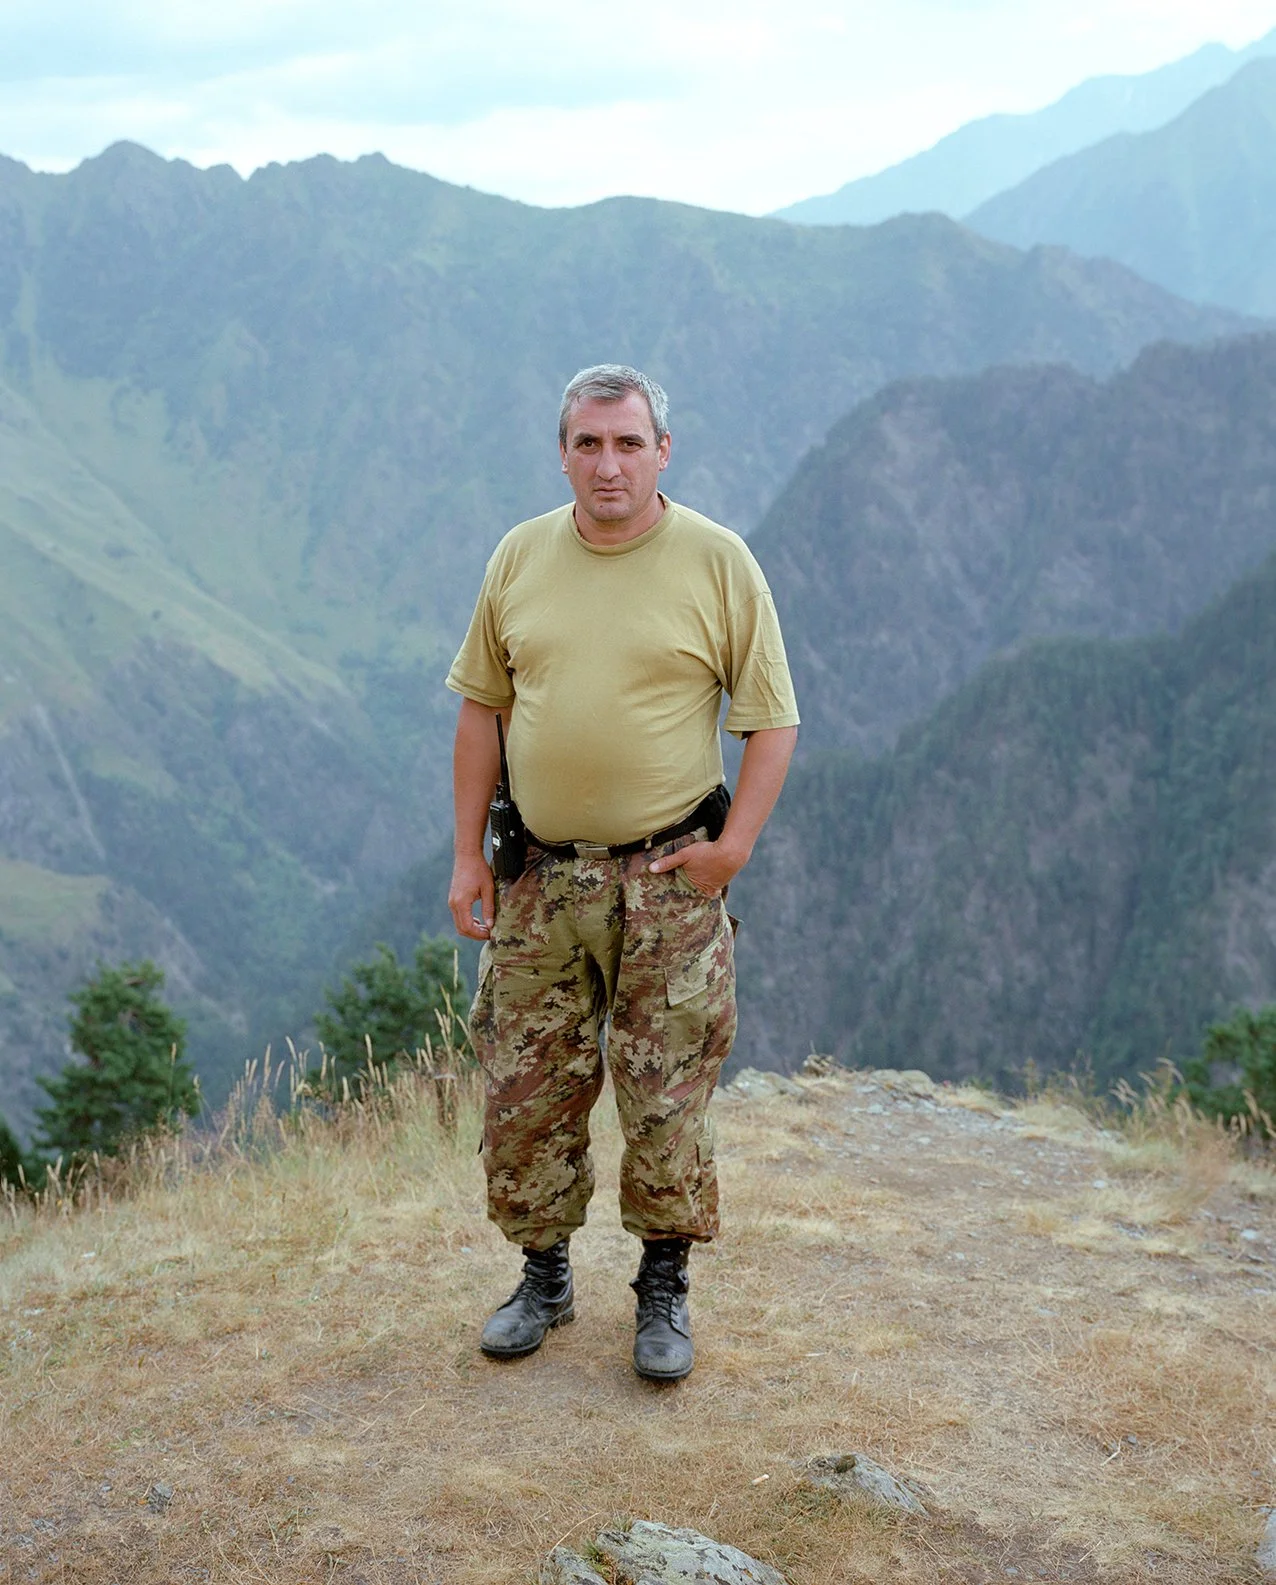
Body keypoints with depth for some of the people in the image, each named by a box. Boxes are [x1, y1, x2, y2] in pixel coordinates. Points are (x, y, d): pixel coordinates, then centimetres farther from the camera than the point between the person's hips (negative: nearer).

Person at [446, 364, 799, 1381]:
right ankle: (544, 1278, 27)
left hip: (670, 877, -3)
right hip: (541, 875, 3)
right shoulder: (520, 558, 6)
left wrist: (735, 842, -11)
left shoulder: (718, 562, -4)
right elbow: (483, 708, 11)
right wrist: (469, 855, 6)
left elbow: (773, 717, -1)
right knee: (525, 1088, 8)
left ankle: (664, 1291, 20)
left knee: (667, 1095, 2)